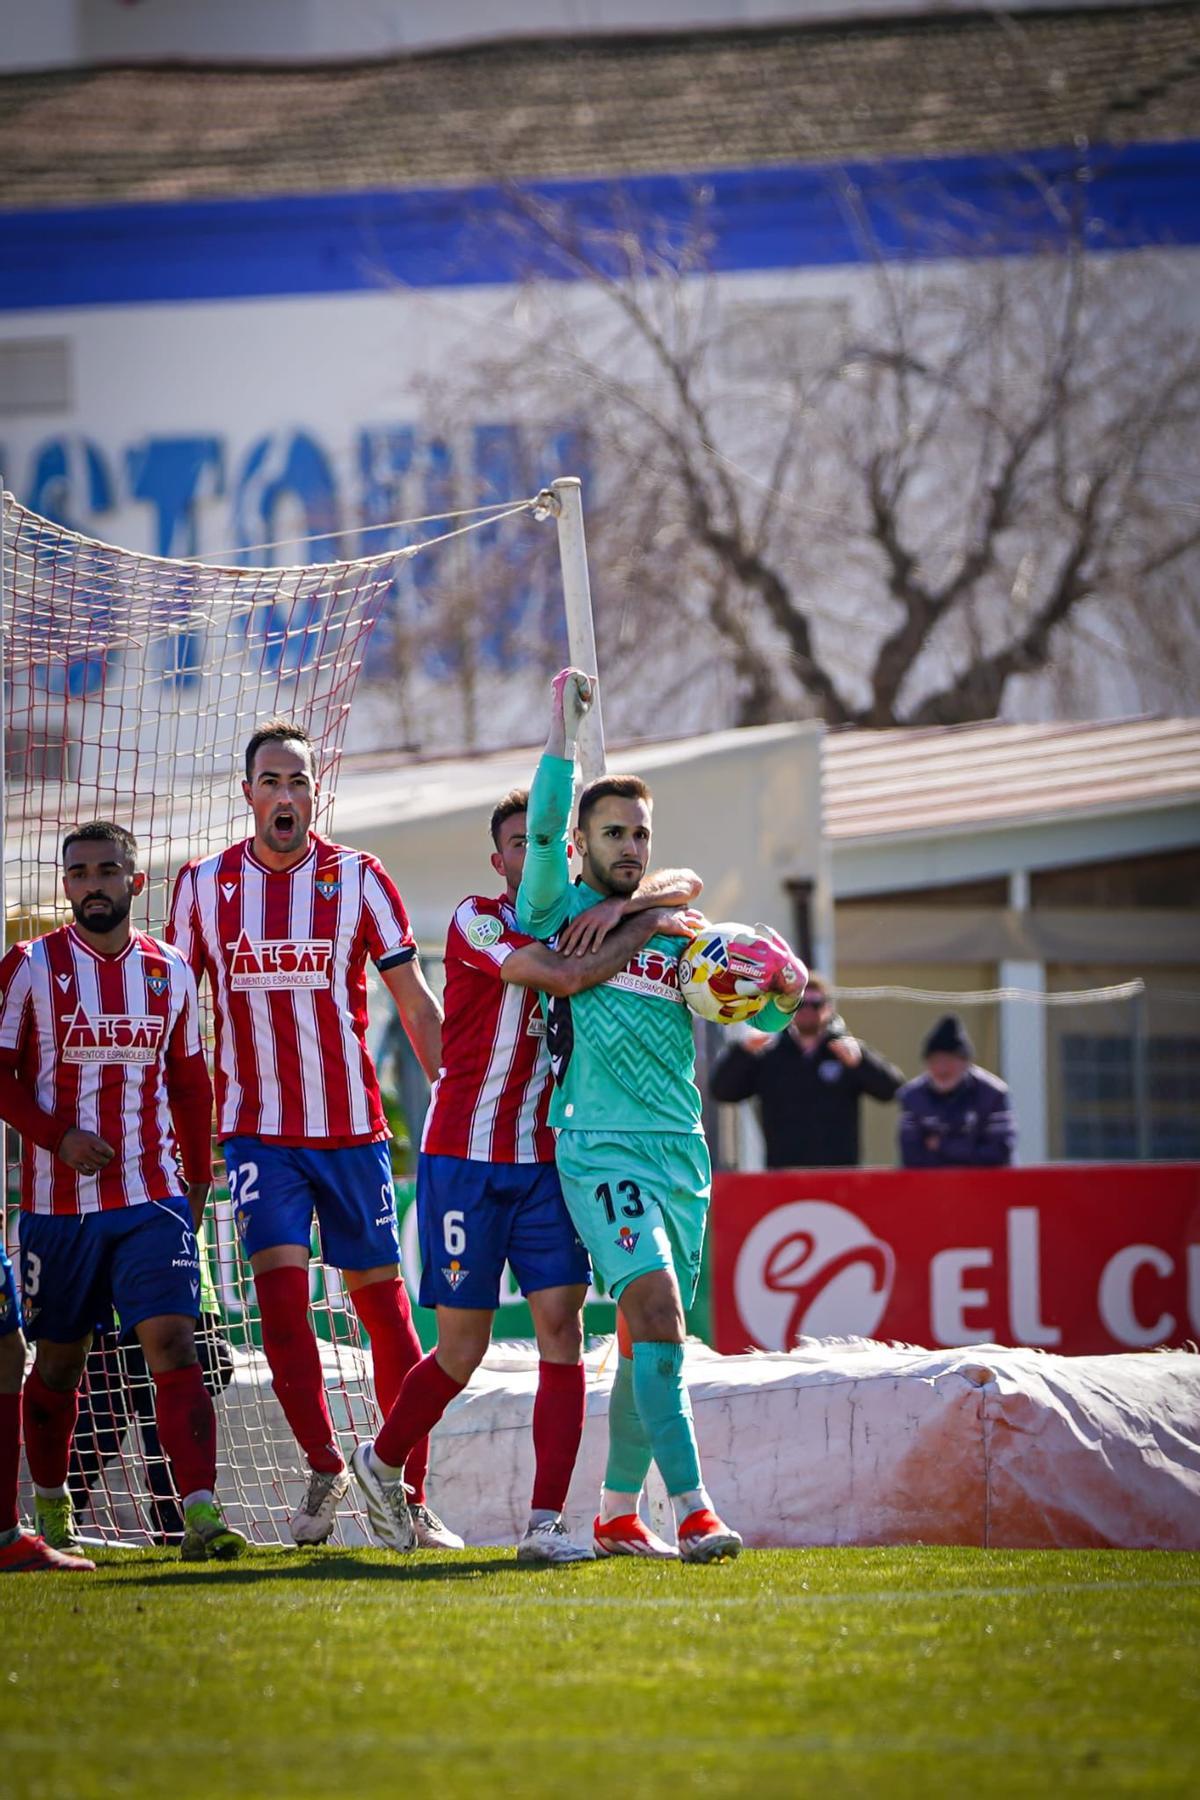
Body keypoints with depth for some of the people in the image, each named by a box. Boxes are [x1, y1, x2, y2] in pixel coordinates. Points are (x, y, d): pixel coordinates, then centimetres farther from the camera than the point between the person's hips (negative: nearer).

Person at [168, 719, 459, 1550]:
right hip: (256, 1129, 1)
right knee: (280, 1285, -15)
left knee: (381, 1299, 1)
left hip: (353, 1127, -1)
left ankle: (412, 1494, 9)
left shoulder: (358, 878, -2)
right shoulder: (203, 884, 3)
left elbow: (417, 1004, 3)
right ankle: (325, 1466, -1)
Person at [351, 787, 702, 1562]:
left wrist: (620, 904, -10)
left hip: (545, 1158, 5)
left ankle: (546, 1521, -10)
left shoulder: (581, 920, 10)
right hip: (464, 1158, -5)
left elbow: (683, 883, 10)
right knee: (463, 1350, 0)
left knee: (563, 1327, -9)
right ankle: (383, 1462, 27)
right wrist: (648, 923, -13)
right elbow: (565, 975, -24)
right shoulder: (477, 920, -10)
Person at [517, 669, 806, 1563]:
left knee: (650, 1341, 8)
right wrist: (565, 724, -13)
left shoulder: (681, 932, 16)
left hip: (682, 1153, 5)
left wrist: (784, 994, -8)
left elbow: (757, 1018, 14)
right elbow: (543, 830, -12)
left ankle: (618, 1516, 20)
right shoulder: (561, 911, 5)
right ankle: (692, 1511, -27)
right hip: (601, 1147, -5)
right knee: (658, 1313, -20)